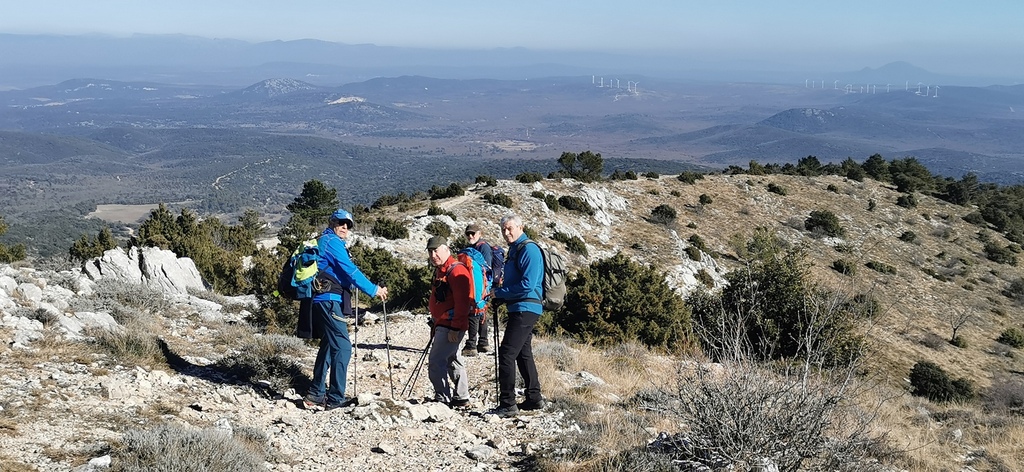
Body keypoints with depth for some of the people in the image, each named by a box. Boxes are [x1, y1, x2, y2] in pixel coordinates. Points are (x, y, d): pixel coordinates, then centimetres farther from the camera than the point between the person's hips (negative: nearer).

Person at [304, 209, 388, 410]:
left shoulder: (324, 241, 23)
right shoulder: (332, 241, -8)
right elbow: (350, 271, -13)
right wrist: (374, 290, -7)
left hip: (323, 301, 11)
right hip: (329, 301, -11)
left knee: (329, 345, 17)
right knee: (342, 347, -11)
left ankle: (315, 394, 22)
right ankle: (335, 398, -11)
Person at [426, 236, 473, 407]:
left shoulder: (456, 270, -16)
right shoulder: (440, 271, 16)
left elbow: (462, 302, -22)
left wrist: (455, 328, -24)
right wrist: (435, 325, 24)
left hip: (451, 327, -11)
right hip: (442, 325, 11)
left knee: (435, 361, -12)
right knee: (452, 360, 17)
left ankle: (443, 399, -7)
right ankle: (461, 398, 26)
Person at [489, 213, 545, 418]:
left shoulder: (529, 249, -13)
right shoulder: (515, 249, 18)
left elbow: (527, 285, -22)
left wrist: (500, 293, -13)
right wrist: (500, 295, 8)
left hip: (525, 308, -11)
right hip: (521, 309, 11)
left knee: (507, 353, -12)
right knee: (523, 354, 17)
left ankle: (507, 404, -11)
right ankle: (534, 398, 26)